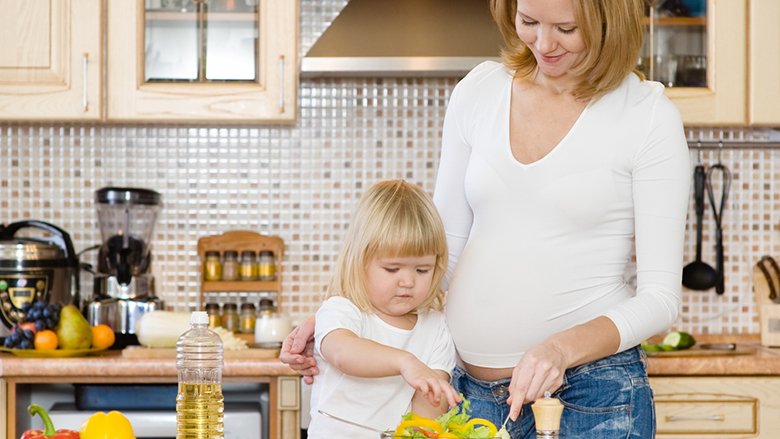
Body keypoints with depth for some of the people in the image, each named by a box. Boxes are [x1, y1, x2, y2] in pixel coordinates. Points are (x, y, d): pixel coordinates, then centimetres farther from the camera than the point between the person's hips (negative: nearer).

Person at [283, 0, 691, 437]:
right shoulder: (478, 91, 4)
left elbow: (659, 298, -10)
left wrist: (564, 348, -26)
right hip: (471, 381, 4)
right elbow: (443, 249, 11)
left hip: (596, 389, -4)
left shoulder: (650, 116, -9)